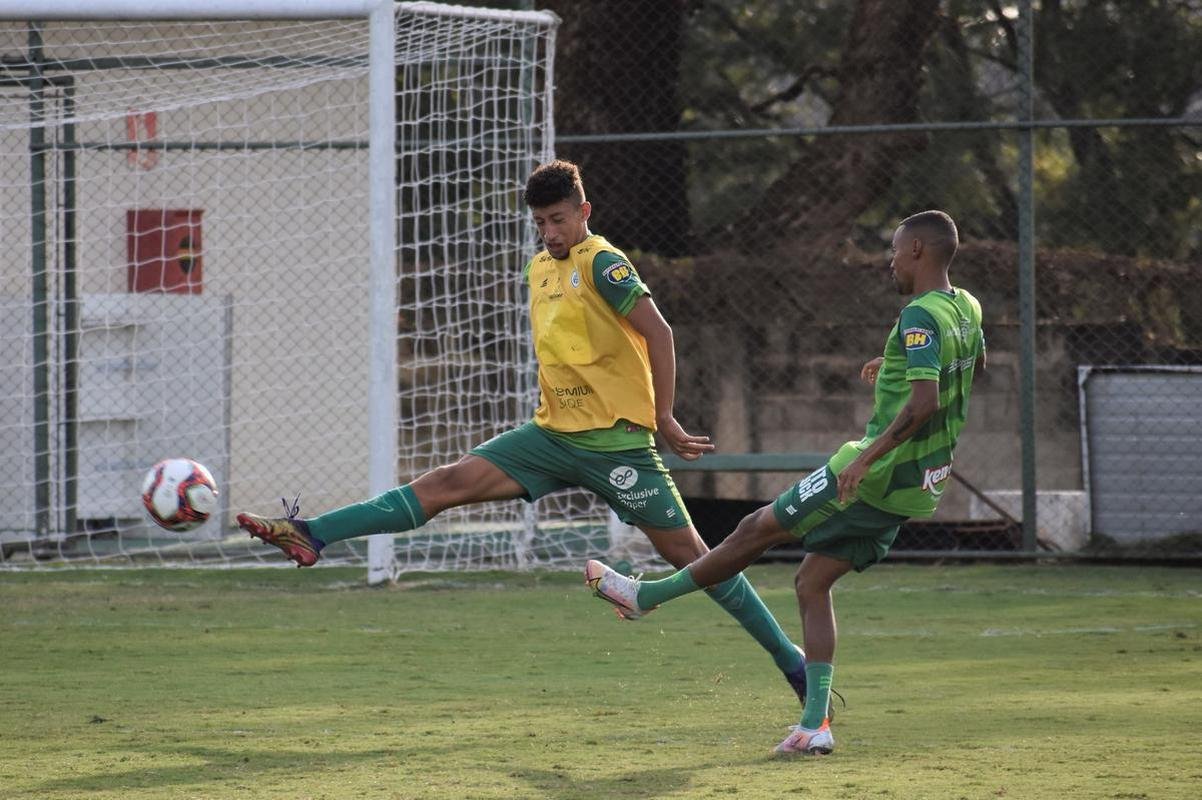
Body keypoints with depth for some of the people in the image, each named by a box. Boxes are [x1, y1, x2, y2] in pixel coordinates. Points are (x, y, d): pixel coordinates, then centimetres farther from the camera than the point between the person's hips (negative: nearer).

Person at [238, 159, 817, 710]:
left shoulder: (602, 264, -11)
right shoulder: (540, 269, 13)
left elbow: (658, 332, -17)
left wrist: (664, 419, -16)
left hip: (617, 441, -7)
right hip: (554, 436, 7)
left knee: (684, 550, -5)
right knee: (451, 482, -5)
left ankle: (790, 658, 3)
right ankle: (310, 536, -13)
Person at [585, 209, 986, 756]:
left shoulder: (920, 317, -18)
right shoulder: (967, 308, 10)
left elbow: (924, 403, -30)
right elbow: (976, 364, 33)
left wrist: (866, 458, -33)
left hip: (876, 475, -8)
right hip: (916, 489, 8)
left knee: (757, 530, 5)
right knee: (812, 582, 9)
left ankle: (646, 595, 18)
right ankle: (816, 724, 1)